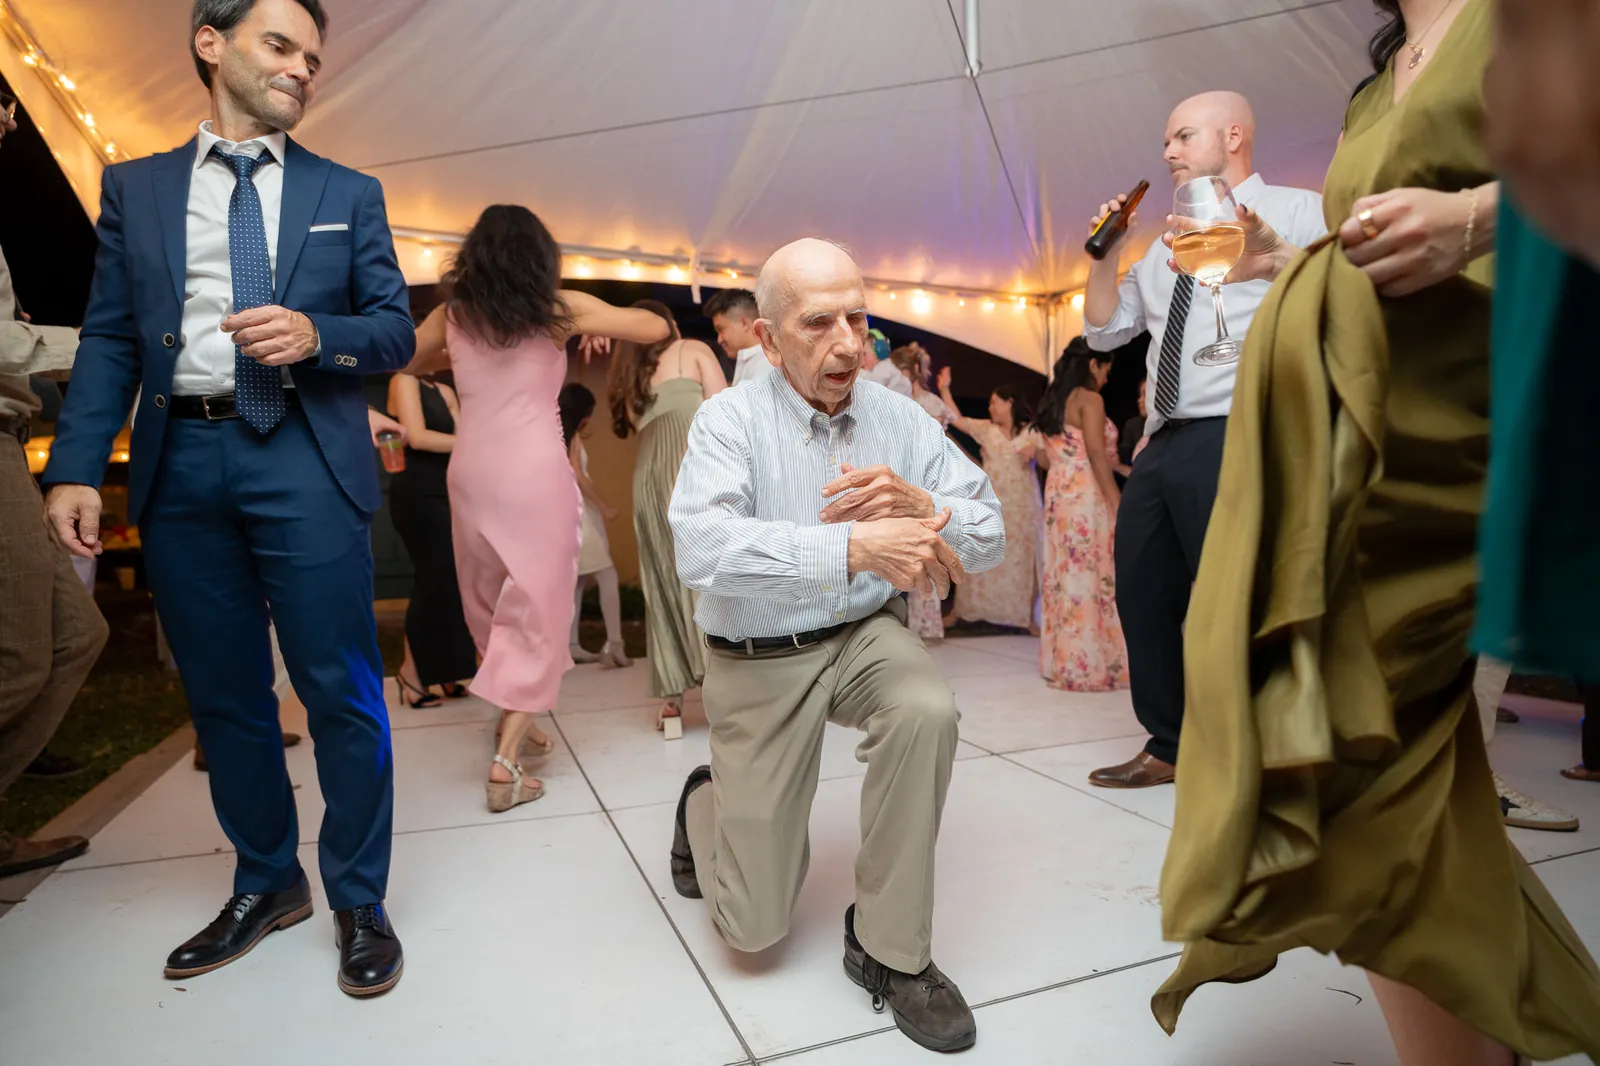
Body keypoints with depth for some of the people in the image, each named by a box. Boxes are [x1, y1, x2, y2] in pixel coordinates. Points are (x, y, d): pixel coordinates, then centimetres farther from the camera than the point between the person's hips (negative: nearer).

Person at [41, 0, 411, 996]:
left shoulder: (349, 193, 11)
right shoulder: (135, 188, 14)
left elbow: (397, 330, 6)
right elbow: (109, 338, 8)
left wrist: (316, 335, -14)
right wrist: (77, 468, -3)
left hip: (305, 462, -2)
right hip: (182, 465, 3)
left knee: (341, 692, -1)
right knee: (224, 696, 11)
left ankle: (360, 902, 16)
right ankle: (267, 884, 29)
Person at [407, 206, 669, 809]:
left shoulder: (453, 314, 7)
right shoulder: (561, 309, -1)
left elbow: (405, 363, 24)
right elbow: (655, 329, 5)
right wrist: (595, 325, 19)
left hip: (471, 473, 4)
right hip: (535, 474, -4)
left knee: (493, 607, 19)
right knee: (536, 612, 3)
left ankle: (515, 717, 32)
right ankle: (505, 759, -2)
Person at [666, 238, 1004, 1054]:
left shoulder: (900, 420, -3)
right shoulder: (730, 420, -14)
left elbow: (990, 539, -6)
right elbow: (703, 549, -32)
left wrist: (918, 506, -28)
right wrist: (856, 546, -42)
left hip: (864, 638, 3)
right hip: (758, 660, -2)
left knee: (927, 709, -33)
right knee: (754, 926, 2)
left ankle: (889, 948, -9)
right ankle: (707, 803, 38)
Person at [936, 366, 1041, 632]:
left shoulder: (1031, 431, 2)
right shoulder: (986, 429, 7)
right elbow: (957, 419, 1)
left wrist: (1035, 451, -20)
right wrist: (944, 389, -1)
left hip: (1021, 506, -1)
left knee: (1022, 559, 3)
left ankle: (1027, 616, 11)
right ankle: (959, 610, 12)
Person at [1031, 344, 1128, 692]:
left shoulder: (1052, 401, 15)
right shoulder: (1089, 399, -9)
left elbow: (1044, 457, 18)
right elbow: (1096, 454, -18)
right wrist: (1117, 503, -18)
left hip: (1057, 494, 8)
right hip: (1086, 496, -8)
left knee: (1066, 575, 10)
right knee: (1094, 576, -3)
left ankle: (1065, 662, 15)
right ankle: (1093, 664, 1)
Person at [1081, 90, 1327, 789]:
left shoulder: (1297, 213, 3)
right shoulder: (1167, 247, 24)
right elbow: (1103, 331, 24)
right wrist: (1103, 253, 12)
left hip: (1235, 440, -8)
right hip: (1163, 445, 8)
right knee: (1142, 595, 11)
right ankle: (1169, 747, 27)